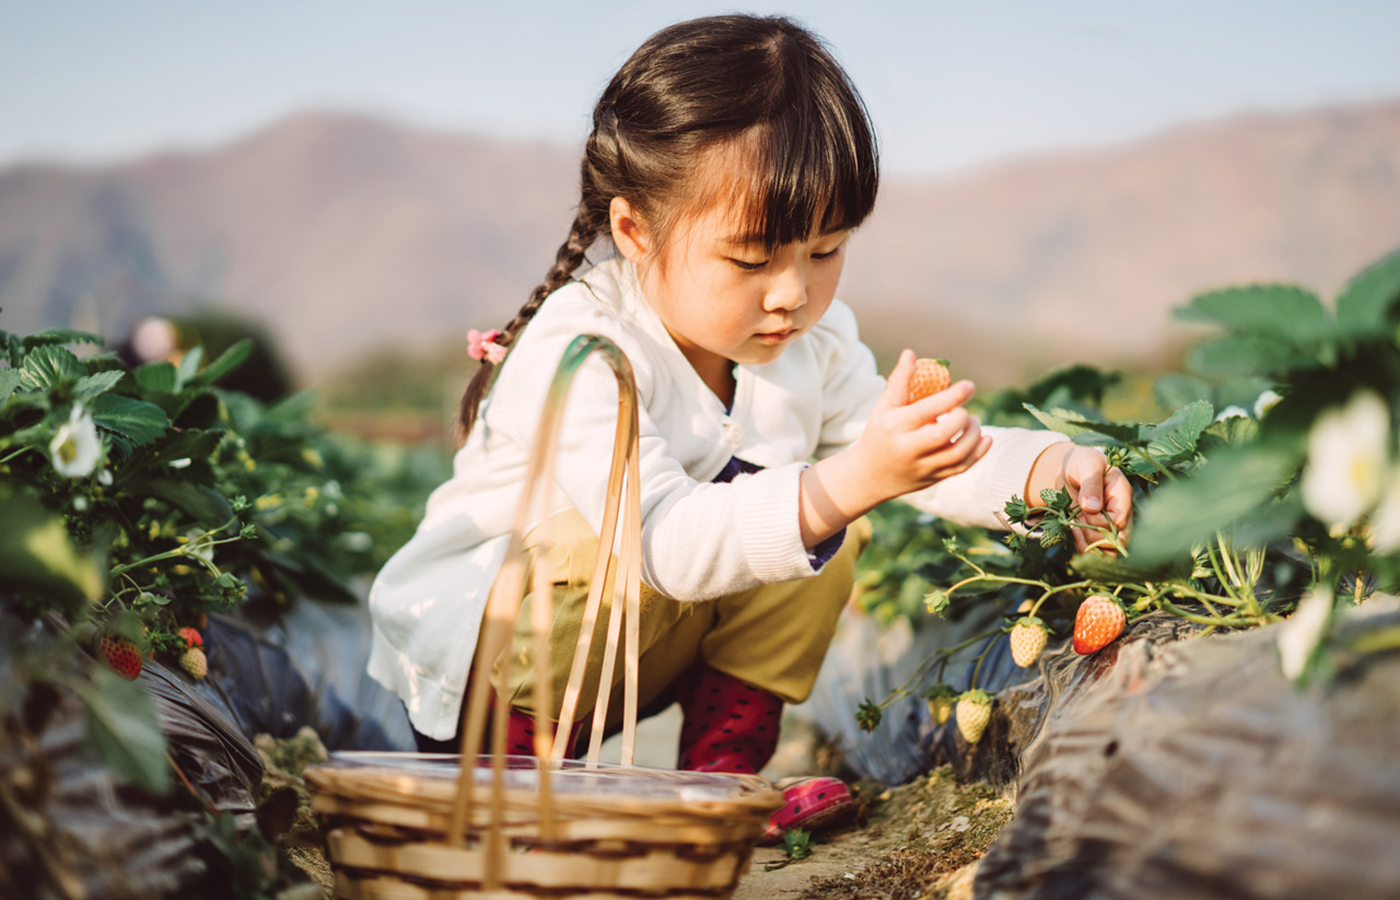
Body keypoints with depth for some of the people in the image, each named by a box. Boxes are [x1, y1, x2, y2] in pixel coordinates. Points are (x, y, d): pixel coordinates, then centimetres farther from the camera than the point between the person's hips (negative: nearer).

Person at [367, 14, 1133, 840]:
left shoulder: (811, 339, -7)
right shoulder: (576, 354, -32)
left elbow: (926, 456, -4)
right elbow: (667, 541, -45)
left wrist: (1044, 469, -26)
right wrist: (847, 483, -57)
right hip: (469, 642, -6)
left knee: (826, 532, -11)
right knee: (597, 537, -36)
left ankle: (722, 772, -3)